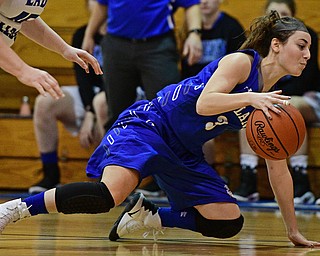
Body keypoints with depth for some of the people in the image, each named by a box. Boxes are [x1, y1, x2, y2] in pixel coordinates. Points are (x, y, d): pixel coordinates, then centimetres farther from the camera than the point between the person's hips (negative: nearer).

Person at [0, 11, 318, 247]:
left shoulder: (271, 102, 8)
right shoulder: (240, 61, -12)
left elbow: (278, 168, 14)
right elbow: (203, 104, -27)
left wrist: (293, 231, 14)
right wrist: (250, 98, -39)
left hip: (184, 154, 9)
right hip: (148, 125, -8)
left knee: (230, 223, -1)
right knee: (107, 195, -33)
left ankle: (146, 216, 13)